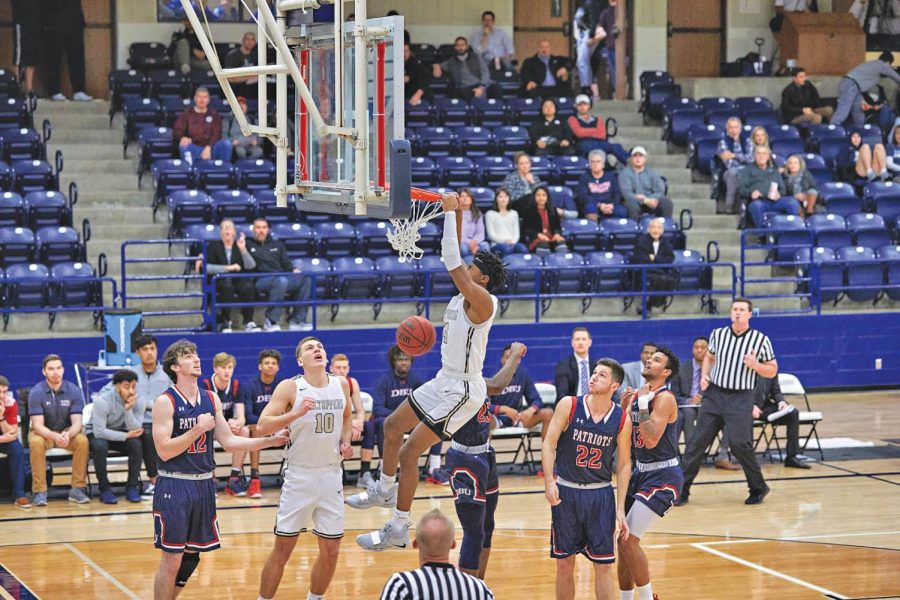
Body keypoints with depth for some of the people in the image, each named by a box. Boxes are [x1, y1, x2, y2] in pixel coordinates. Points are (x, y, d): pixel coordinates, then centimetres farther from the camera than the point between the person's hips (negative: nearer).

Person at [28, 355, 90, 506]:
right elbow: (38, 425, -21)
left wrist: (68, 435, -40)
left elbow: (77, 422, -15)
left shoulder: (74, 391, -11)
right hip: (43, 432, -1)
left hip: (68, 432, 1)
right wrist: (54, 436, -42)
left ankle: (78, 488, -19)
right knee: (36, 442, -35)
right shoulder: (36, 393, -16)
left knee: (82, 441, -30)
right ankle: (40, 491, -27)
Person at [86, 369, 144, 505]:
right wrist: (126, 436, -28)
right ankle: (105, 489, -22)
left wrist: (128, 410, -34)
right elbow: (99, 431, -30)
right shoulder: (103, 400, -26)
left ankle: (132, 487, -13)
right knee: (100, 445, -37)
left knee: (136, 444, -26)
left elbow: (135, 430, -20)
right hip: (96, 434, -3)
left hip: (120, 433, 3)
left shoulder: (137, 402, -13)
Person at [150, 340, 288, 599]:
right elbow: (164, 451, -18)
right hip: (175, 487, -6)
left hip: (204, 484, 6)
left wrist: (271, 440, 2)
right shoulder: (165, 402, -11)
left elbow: (228, 441, 10)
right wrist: (199, 428, -20)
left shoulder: (211, 399, 8)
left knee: (191, 556, 13)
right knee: (171, 560, -6)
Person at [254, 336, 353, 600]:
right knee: (283, 549, 0)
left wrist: (345, 441, 4)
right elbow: (262, 426, -18)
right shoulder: (290, 387, -10)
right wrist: (296, 413, -29)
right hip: (299, 476, -4)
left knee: (331, 550, 8)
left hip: (331, 475, 4)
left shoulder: (341, 385, 3)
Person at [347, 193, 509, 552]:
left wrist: (451, 213, -28)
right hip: (445, 382, 10)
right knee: (393, 426, 22)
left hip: (462, 391, -10)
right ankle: (385, 490, 42)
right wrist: (454, 215, 3)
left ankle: (399, 530, -3)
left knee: (410, 451, -11)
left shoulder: (482, 302, -21)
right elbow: (454, 260, 13)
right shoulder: (464, 293, 4)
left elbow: (453, 265, -31)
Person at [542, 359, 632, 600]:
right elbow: (549, 443, -7)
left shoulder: (622, 419, -4)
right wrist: (549, 481, -20)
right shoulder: (569, 405, -7)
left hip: (601, 495, 0)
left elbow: (624, 464, 3)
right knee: (564, 564, 7)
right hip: (565, 492, 0)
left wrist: (620, 508, -2)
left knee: (603, 565, 0)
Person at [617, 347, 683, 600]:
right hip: (641, 472, 9)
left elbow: (652, 440, -25)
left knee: (628, 539, -14)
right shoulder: (637, 395, 10)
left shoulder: (664, 398, -15)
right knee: (625, 541, 11)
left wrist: (642, 405, -25)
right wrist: (624, 409, -3)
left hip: (662, 476, -9)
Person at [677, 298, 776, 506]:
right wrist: (704, 375, 6)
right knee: (698, 441, -1)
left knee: (739, 443, -14)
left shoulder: (761, 340, -2)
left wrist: (755, 365, -16)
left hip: (741, 399, -3)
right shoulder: (718, 334, 7)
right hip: (714, 394, 3)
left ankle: (758, 488, 6)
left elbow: (772, 370, 4)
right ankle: (682, 489, 7)